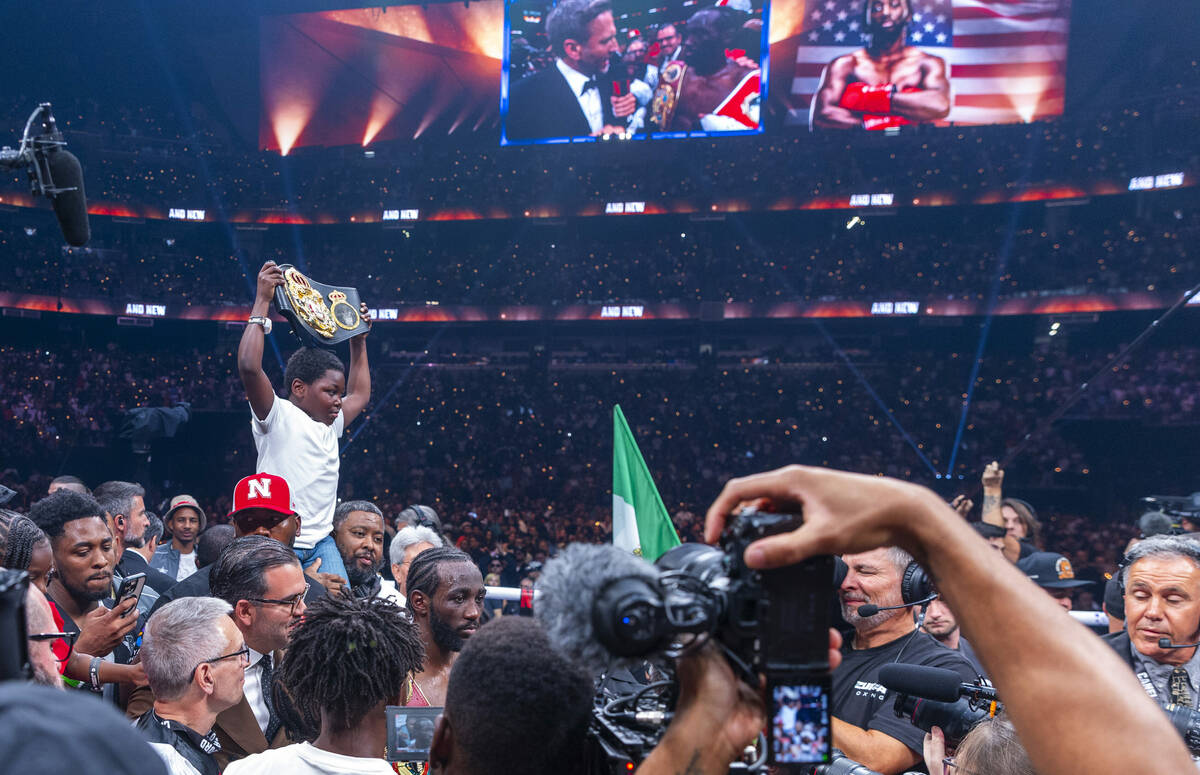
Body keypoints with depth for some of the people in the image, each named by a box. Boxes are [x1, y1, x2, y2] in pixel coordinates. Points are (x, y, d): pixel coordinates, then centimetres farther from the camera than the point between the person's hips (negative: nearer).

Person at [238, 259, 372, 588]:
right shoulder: (278, 416, -3)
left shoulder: (331, 425, 20)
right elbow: (249, 366, -19)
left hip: (321, 543, 7)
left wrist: (358, 340, 36)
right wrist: (262, 302, -13)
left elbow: (359, 395, 39)